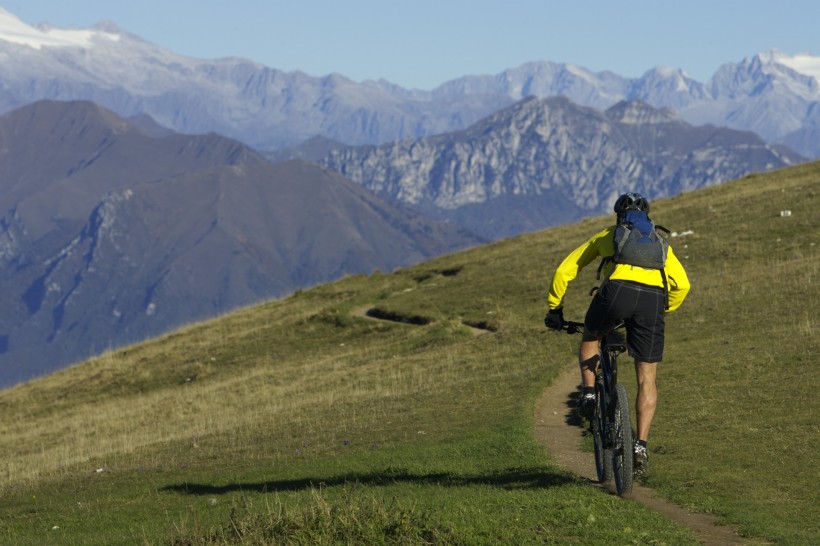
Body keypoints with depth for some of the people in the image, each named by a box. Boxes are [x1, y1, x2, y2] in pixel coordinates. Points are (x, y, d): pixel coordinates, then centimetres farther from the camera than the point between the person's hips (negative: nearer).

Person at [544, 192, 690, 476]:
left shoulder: (605, 236, 31)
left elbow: (564, 271, 28)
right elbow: (682, 284, 25)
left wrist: (554, 308, 38)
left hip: (617, 291, -1)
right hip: (654, 296, 1)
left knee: (590, 338, 32)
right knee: (647, 379, 9)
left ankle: (588, 393, 15)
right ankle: (641, 445, 1)